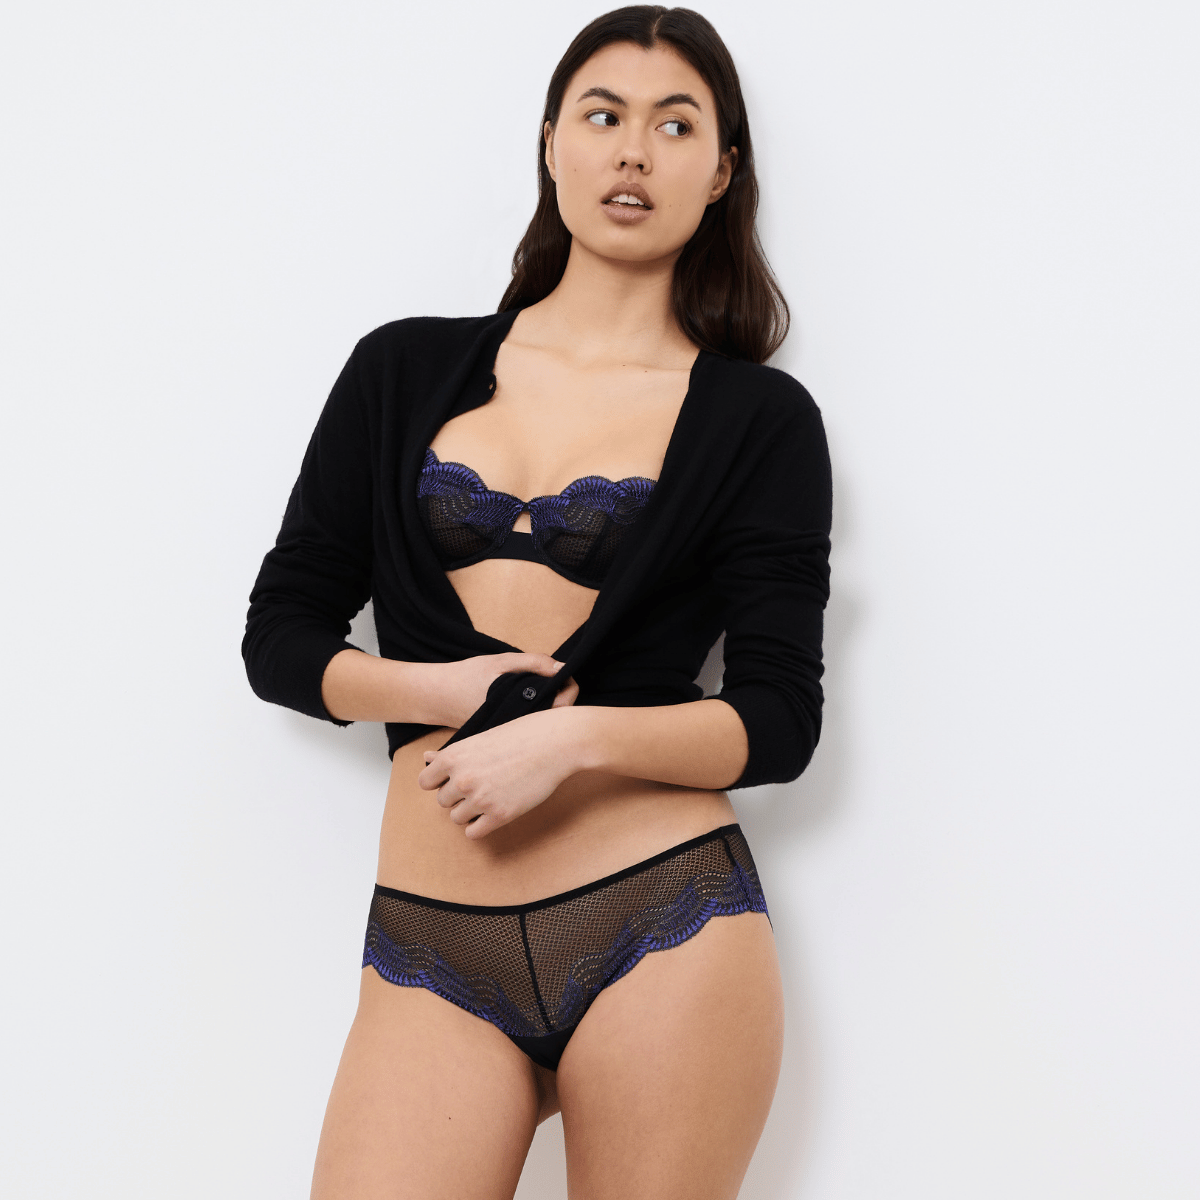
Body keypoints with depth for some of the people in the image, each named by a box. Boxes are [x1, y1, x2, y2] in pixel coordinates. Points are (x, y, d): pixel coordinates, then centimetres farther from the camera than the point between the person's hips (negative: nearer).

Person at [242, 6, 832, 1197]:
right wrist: (431, 688, -7)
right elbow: (280, 634, 11)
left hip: (665, 924, -1)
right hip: (431, 949, 2)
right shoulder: (404, 369, 11)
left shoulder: (756, 418, 5)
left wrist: (574, 739, -16)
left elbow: (779, 719, 0)